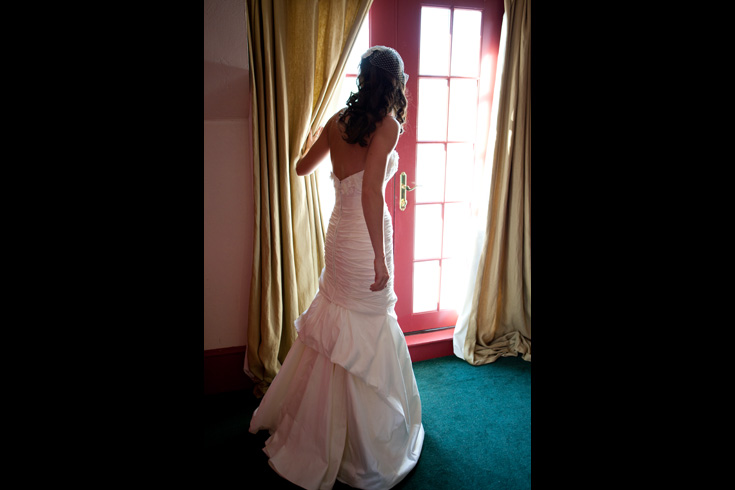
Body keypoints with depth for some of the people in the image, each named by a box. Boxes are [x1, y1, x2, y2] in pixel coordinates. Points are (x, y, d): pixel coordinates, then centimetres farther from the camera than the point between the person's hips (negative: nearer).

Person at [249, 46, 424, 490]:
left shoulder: (338, 121, 5)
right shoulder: (388, 124, -14)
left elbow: (303, 168, 18)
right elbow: (371, 190, -25)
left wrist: (312, 133, 38)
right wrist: (380, 257, -22)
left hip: (339, 233, 7)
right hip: (366, 238, -7)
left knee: (339, 328, 21)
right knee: (369, 334, 5)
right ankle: (365, 453, 23)